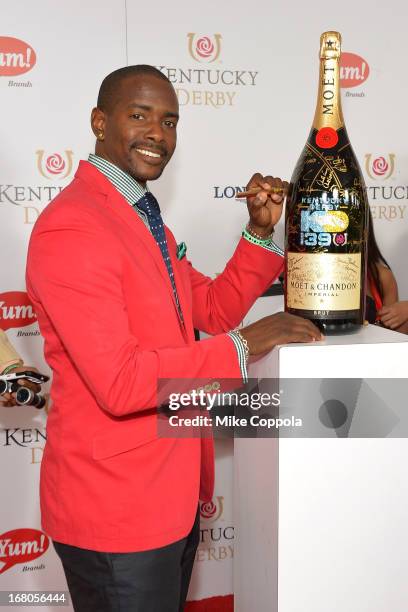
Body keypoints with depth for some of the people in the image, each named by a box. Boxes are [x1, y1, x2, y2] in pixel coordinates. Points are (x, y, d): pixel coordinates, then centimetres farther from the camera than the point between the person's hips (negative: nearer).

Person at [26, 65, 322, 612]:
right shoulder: (70, 227, -21)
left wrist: (261, 231, -1)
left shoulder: (144, 219, 12)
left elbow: (214, 309, 12)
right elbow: (120, 383, -27)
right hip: (114, 509, -9)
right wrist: (242, 346, -20)